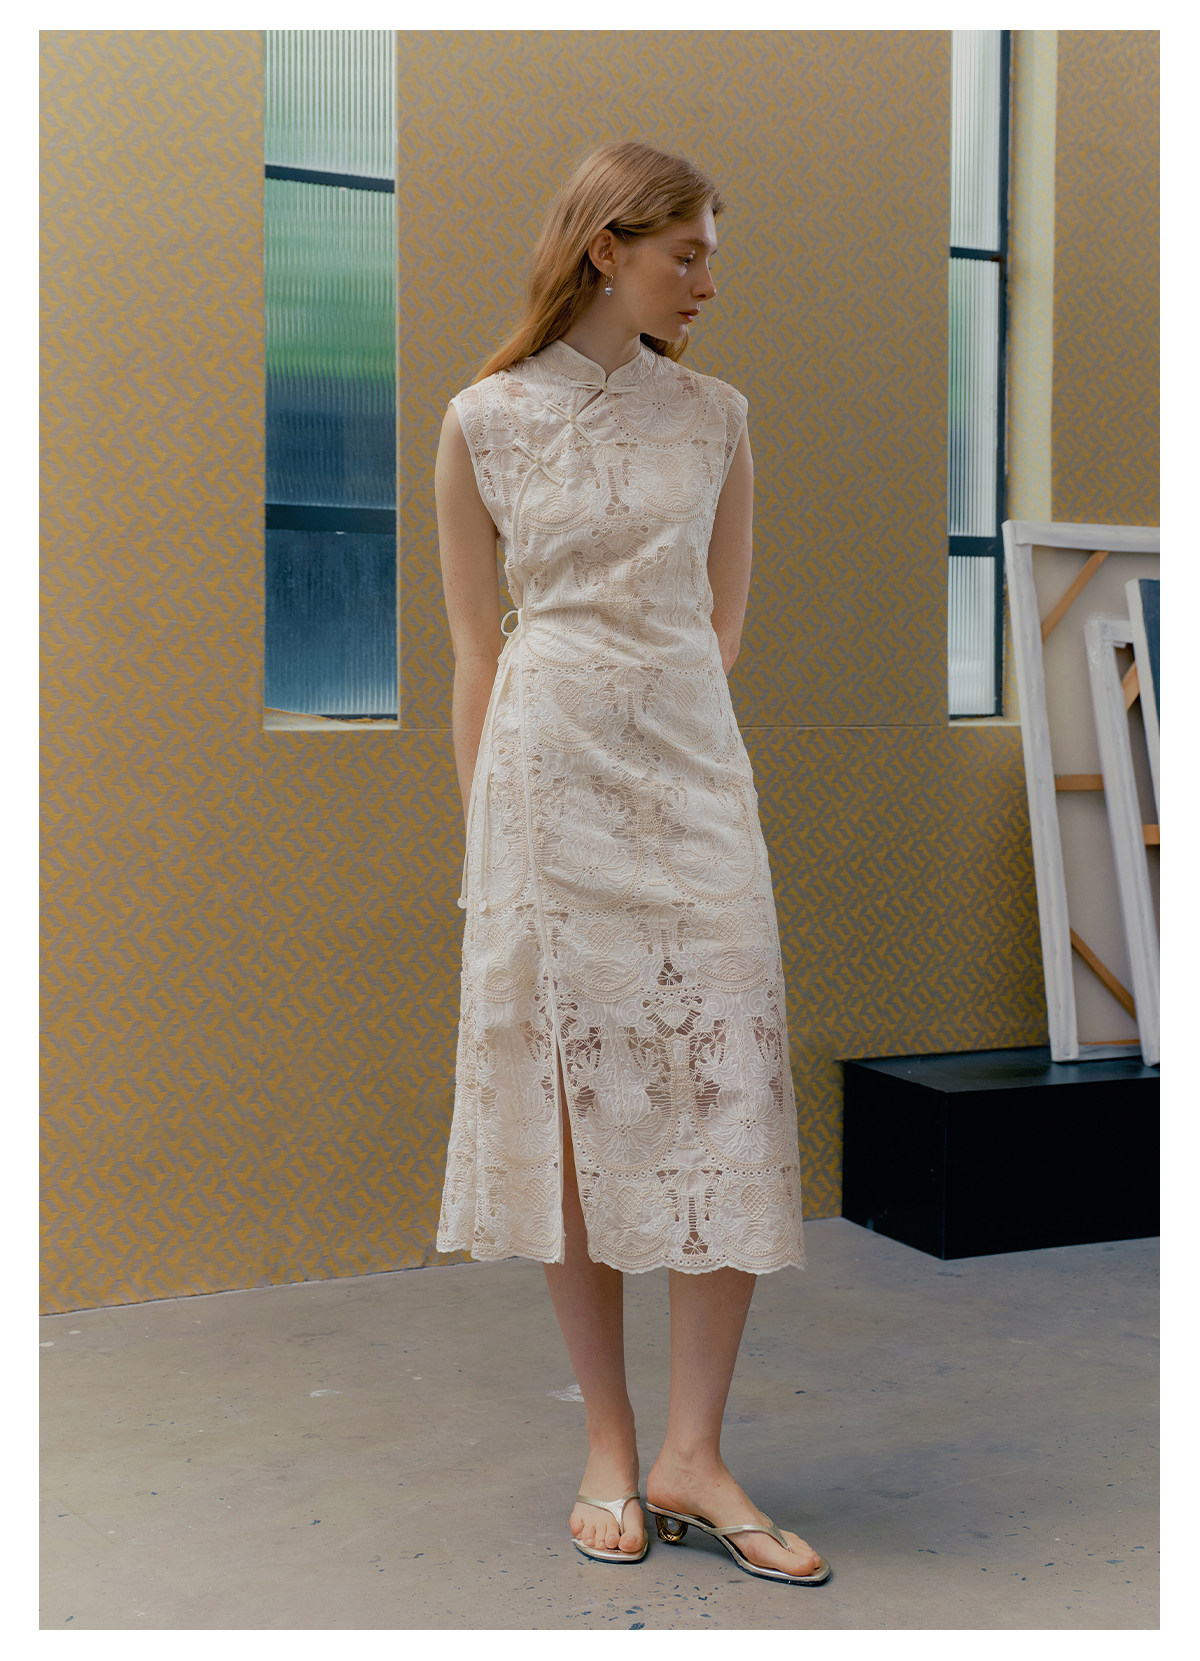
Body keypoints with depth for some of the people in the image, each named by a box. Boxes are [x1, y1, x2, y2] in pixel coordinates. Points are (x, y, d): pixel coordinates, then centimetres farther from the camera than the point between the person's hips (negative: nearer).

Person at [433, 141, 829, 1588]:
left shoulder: (714, 414, 10)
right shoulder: (485, 418, 3)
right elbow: (478, 640, 5)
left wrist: (638, 701, 8)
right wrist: (480, 828, 2)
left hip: (691, 761, 3)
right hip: (546, 765, -2)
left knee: (728, 1088, -4)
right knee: (573, 1091, 1)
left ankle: (693, 1454, 6)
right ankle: (609, 1448, 14)